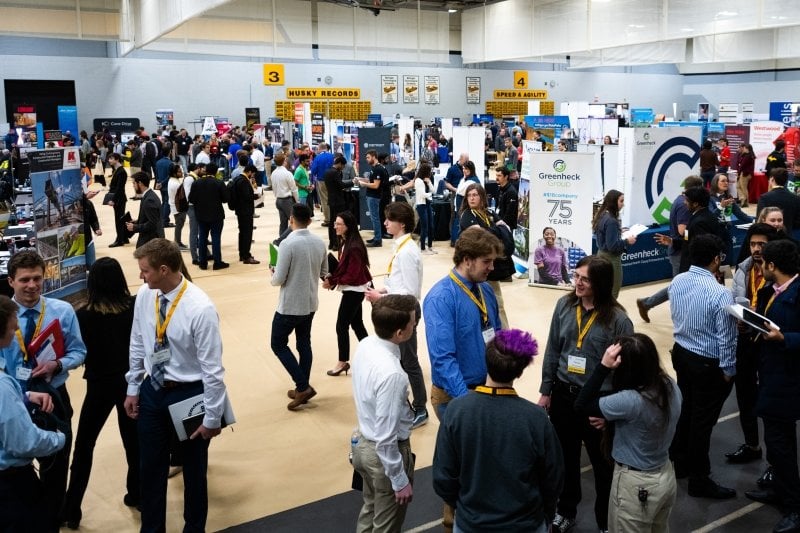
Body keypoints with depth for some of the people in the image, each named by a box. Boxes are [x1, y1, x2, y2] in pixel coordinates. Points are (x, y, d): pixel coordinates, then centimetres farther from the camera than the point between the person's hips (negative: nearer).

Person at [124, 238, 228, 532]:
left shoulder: (200, 308, -25)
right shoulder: (144, 297, -7)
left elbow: (213, 368, -20)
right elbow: (137, 346, 8)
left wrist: (212, 417, -16)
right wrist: (133, 389, 11)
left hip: (189, 395, -5)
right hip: (152, 391, 5)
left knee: (193, 470, 15)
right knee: (150, 468, 18)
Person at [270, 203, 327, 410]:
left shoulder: (288, 244, -21)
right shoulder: (319, 242, -1)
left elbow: (279, 279, -18)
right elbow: (324, 273, 10)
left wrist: (272, 273, 3)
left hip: (290, 305, -6)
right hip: (311, 303, 7)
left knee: (278, 344, 8)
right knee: (304, 343, 18)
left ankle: (303, 387, 1)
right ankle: (302, 388, 24)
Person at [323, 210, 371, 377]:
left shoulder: (354, 247, -25)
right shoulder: (344, 242, 4)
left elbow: (352, 275, -24)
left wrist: (333, 282, -18)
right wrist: (331, 276, -4)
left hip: (354, 290, -10)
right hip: (352, 289, 10)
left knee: (341, 326, -1)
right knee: (356, 324, 17)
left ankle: (343, 362, 13)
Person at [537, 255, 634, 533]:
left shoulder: (617, 318, -17)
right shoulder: (564, 305, -4)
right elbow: (553, 350, 4)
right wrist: (545, 390, 7)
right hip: (563, 394, 4)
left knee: (602, 463, 14)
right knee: (566, 457, 21)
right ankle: (566, 510, 43)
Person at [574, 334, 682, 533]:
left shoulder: (630, 401, -33)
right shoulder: (671, 385, -9)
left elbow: (581, 406, -23)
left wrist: (603, 366, -28)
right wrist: (608, 418, -1)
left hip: (637, 484, -7)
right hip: (666, 475, 7)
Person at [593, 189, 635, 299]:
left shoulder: (602, 216, 6)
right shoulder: (611, 221, -22)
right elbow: (612, 245, -23)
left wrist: (619, 232, 12)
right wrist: (627, 241, -13)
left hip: (602, 255, 9)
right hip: (611, 258, -9)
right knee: (612, 294, 1)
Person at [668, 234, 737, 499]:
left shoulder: (677, 281, -5)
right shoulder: (720, 293, -25)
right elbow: (726, 338, -18)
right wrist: (728, 370, -7)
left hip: (681, 353, 7)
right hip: (708, 364, -7)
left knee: (684, 410, 23)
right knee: (702, 421, 6)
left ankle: (679, 462, 39)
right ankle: (699, 481, 21)